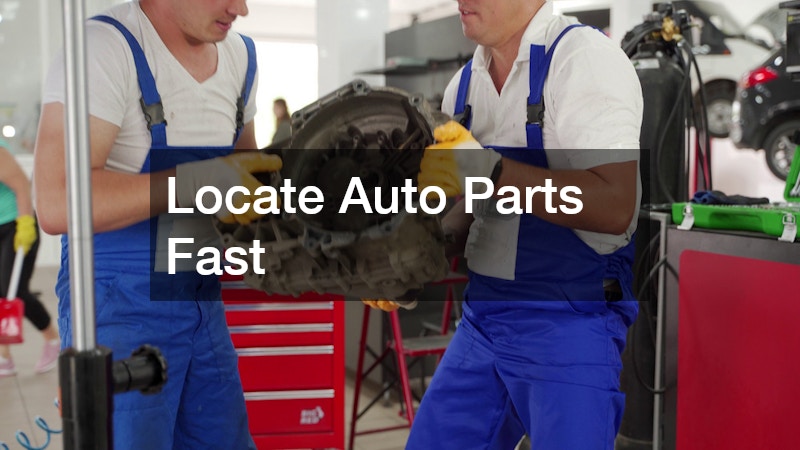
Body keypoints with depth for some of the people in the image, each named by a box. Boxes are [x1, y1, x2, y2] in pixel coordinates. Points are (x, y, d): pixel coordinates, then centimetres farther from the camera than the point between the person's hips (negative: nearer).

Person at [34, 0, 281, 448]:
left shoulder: (239, 54, 5)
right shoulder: (107, 46, -18)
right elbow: (58, 203, -27)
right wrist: (195, 181, -30)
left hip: (203, 298, 7)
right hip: (120, 305, -7)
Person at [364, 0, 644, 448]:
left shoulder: (584, 56, -13)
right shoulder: (464, 84, 8)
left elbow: (614, 206, -25)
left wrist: (489, 169, -27)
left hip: (569, 320, -7)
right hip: (483, 315, 7)